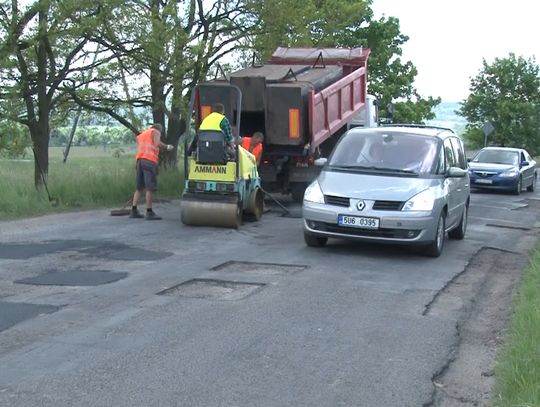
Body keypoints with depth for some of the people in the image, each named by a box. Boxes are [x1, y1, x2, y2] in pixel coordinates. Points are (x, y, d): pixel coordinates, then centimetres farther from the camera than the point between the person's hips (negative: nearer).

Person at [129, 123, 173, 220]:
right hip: (149, 161, -7)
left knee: (139, 188, 12)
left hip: (139, 160, 8)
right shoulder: (156, 132, 7)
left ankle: (134, 211, 10)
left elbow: (139, 148, 22)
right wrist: (167, 147, 1)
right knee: (150, 188, -8)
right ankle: (149, 213, -11)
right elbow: (157, 143, -10)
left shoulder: (141, 134, 30)